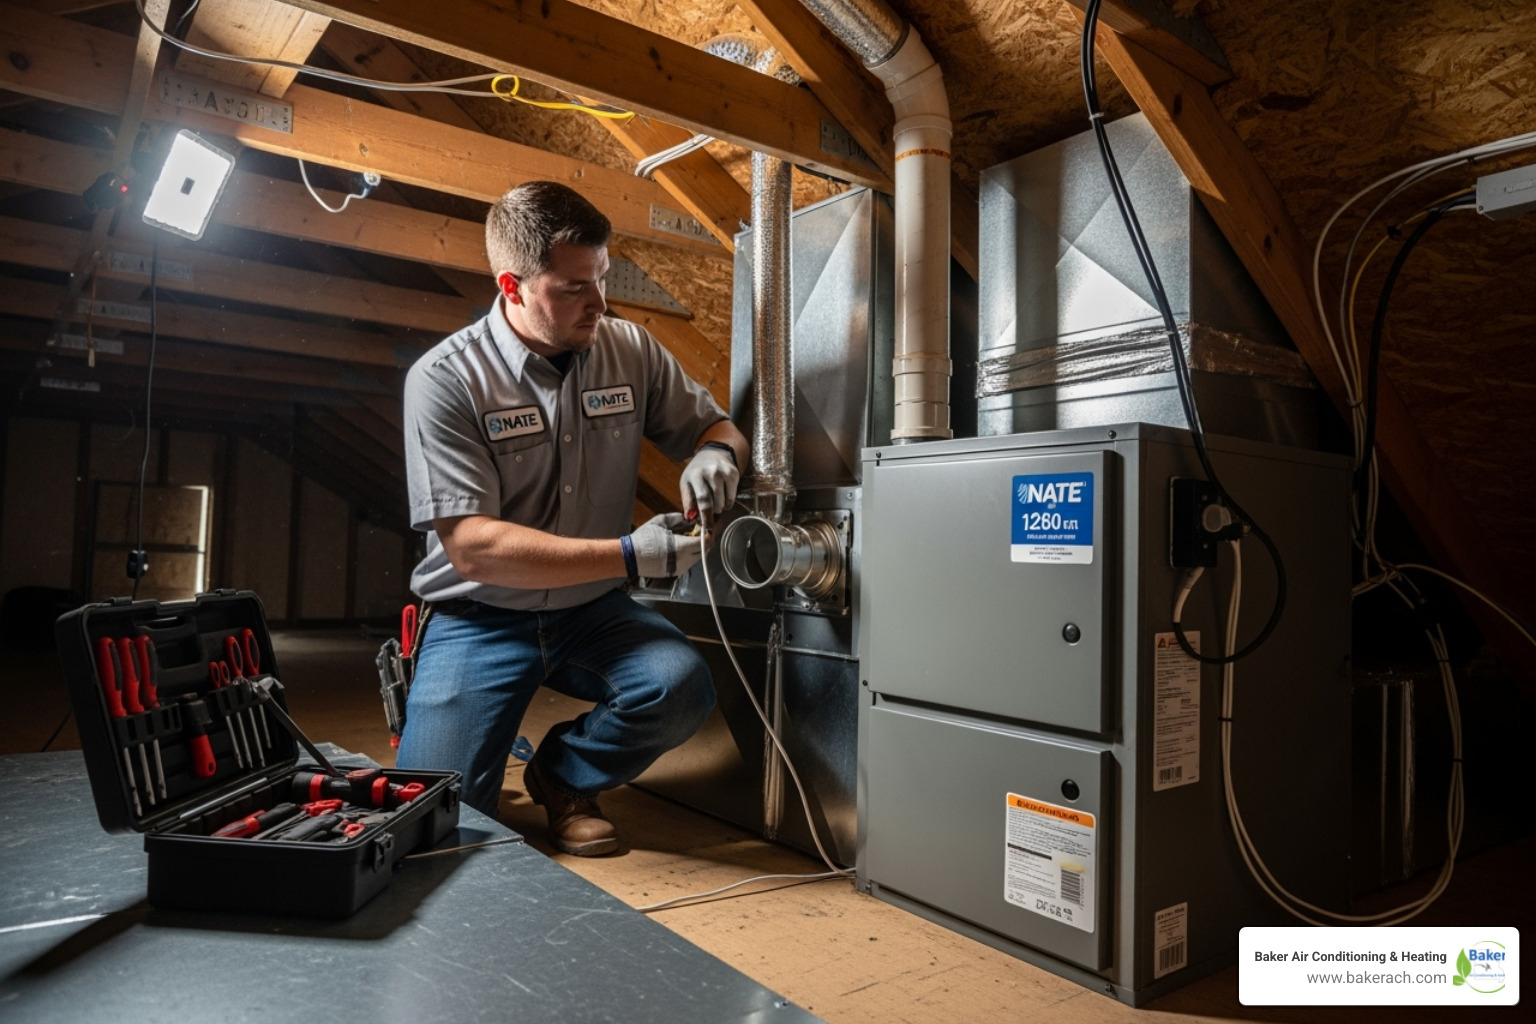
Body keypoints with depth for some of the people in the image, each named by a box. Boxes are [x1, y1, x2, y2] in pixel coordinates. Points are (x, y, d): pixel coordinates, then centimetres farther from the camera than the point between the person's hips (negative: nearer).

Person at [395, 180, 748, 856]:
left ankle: (561, 776, 5)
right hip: (480, 617, -3)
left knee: (682, 687, -26)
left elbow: (715, 424, 12)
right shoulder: (444, 380, -13)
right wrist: (629, 556, -26)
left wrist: (715, 453, -16)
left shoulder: (630, 350, 0)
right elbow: (472, 545, -20)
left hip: (593, 612, 3)